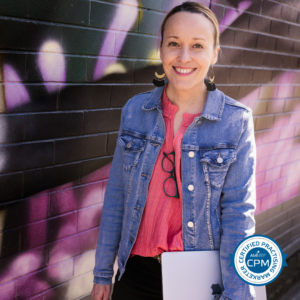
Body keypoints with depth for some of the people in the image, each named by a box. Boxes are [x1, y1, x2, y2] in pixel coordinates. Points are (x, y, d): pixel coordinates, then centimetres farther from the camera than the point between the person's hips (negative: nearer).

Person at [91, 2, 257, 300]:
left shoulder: (236, 120, -12)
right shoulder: (135, 110, -6)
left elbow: (238, 212, -11)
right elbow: (116, 195, -1)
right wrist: (103, 272, 3)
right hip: (137, 270, 2)